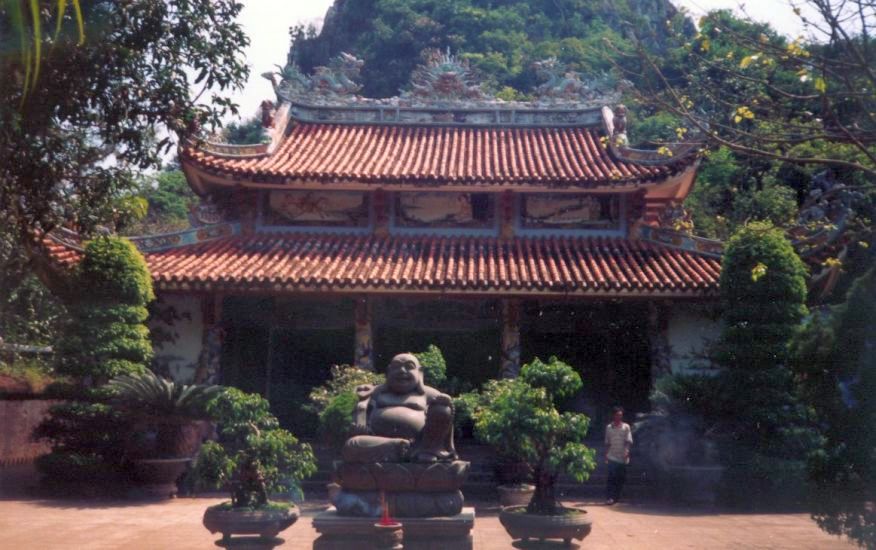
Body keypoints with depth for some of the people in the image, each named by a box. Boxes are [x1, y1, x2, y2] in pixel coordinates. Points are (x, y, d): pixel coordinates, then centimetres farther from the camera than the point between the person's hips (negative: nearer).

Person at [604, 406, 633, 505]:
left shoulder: (626, 427, 4)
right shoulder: (609, 427, 9)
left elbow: (628, 441, -3)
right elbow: (607, 443, 13)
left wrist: (627, 451, -18)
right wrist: (606, 455, 8)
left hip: (622, 458, 1)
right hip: (612, 457, 0)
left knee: (621, 478, 5)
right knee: (611, 477, -11)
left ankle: (617, 497, 17)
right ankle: (609, 497, -14)